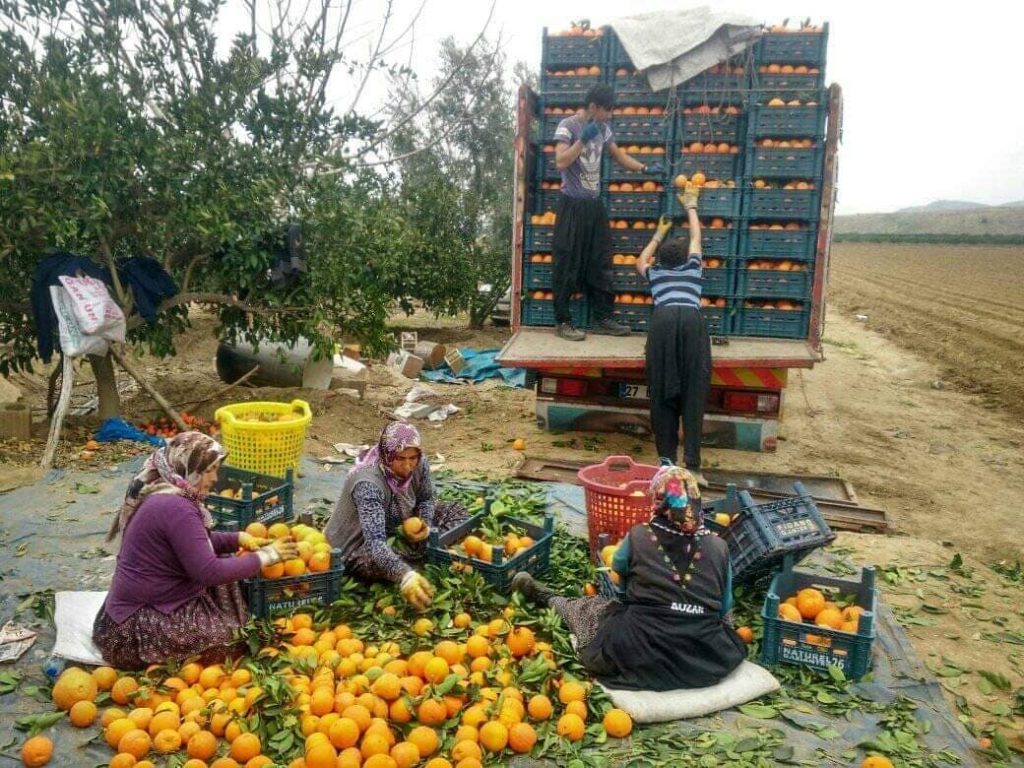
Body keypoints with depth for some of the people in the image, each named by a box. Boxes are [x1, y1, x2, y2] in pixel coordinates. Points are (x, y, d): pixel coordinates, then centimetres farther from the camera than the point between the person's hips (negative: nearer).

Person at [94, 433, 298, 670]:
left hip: (146, 603, 10)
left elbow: (196, 542, 19)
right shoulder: (175, 508, -25)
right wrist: (264, 557, -17)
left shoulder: (162, 494, 6)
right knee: (231, 638, -14)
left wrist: (238, 538, 4)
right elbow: (209, 572, -27)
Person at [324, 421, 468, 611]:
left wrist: (425, 524, -19)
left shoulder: (418, 464, -17)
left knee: (455, 511, -1)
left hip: (396, 530, 6)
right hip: (358, 548, -6)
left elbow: (426, 499, 4)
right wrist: (405, 577, -61)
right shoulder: (368, 484, -36)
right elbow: (375, 542, -46)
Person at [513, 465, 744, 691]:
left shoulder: (637, 537, -4)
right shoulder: (718, 547, 0)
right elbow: (725, 610, 11)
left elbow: (619, 576, 17)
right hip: (709, 662, 2)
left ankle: (545, 598, 49)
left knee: (590, 607, 22)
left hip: (642, 653, -2)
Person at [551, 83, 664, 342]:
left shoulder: (602, 128, 10)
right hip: (572, 205, -7)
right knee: (568, 265, -3)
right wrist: (583, 139, -23)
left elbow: (618, 154, 20)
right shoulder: (568, 125, -10)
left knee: (601, 263, 8)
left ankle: (603, 318, 15)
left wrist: (645, 168, 9)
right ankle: (562, 321, 5)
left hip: (594, 204, 7)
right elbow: (561, 162, -20)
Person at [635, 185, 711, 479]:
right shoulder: (692, 267, 31)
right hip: (691, 321, 0)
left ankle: (668, 459, 3)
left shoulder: (655, 272, 32)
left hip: (663, 321, 0)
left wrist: (659, 233, 66)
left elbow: (640, 261, 57)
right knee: (693, 393, -3)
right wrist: (690, 206, 64)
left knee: (662, 392, 4)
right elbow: (696, 237, 51)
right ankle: (692, 464, -10)